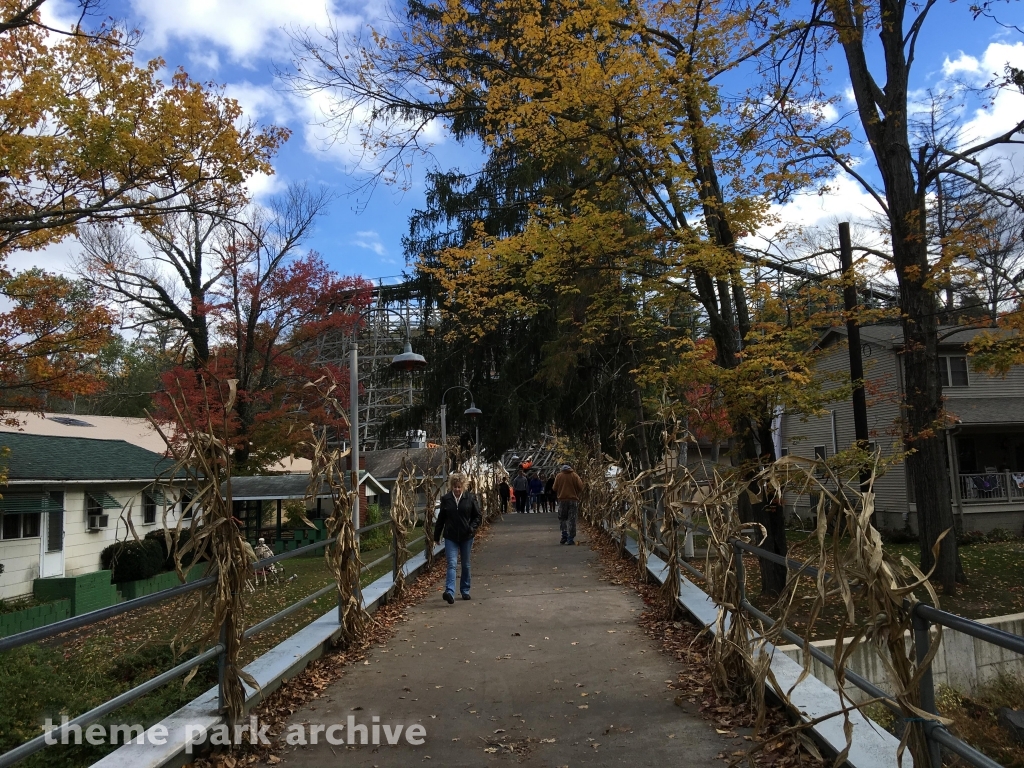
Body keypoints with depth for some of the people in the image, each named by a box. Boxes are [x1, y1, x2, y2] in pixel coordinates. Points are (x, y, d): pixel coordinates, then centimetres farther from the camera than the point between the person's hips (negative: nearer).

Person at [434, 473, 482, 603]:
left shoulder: (470, 498, -4)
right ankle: (450, 592, -23)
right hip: (450, 537, -1)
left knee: (466, 565, 13)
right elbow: (441, 518, 8)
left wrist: (472, 528, -13)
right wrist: (437, 536, 11)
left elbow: (478, 516, 4)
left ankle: (465, 590, 28)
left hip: (466, 537, 1)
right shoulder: (446, 499, -1)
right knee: (452, 564, -13)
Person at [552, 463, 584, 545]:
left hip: (562, 500, 0)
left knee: (562, 518, 15)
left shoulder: (558, 476, -1)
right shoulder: (575, 476, -2)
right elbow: (581, 487, -5)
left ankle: (564, 536, 4)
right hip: (573, 499, 0)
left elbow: (554, 488, 1)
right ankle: (570, 539, 1)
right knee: (572, 520, 3)